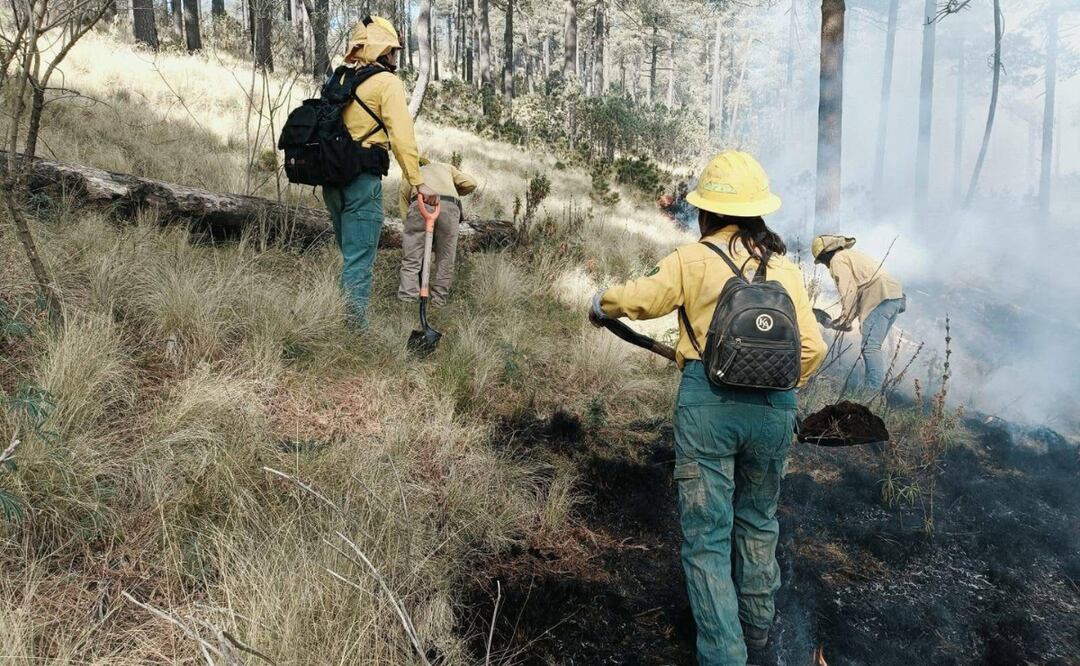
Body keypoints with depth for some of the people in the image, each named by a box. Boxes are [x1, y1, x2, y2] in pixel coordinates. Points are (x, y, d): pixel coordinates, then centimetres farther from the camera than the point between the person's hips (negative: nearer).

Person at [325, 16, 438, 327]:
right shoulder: (387, 82, -5)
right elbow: (401, 136, -14)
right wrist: (418, 182, -14)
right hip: (362, 180, -8)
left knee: (350, 254, 18)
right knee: (360, 260, -6)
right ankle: (355, 329, -5)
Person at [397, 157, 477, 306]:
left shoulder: (406, 180, 35)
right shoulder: (446, 167, 38)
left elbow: (405, 215, 24)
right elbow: (470, 184, 22)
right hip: (450, 206, 1)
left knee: (411, 260, 3)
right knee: (445, 261, 10)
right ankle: (438, 303, 12)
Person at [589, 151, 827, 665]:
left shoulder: (692, 260, -4)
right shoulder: (786, 269, 7)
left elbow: (632, 299, -9)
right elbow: (811, 348, 4)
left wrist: (599, 306, 14)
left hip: (707, 405, -4)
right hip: (773, 410, 5)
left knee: (706, 535, 5)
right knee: (758, 521, 24)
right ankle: (757, 624, 40)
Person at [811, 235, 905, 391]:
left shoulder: (838, 259, 3)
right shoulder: (853, 255, 33)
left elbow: (849, 291, -8)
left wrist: (845, 321, -4)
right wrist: (844, 319, 21)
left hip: (880, 297, -10)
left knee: (870, 347, -14)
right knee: (873, 347, 12)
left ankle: (874, 390, -22)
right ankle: (873, 387, 10)